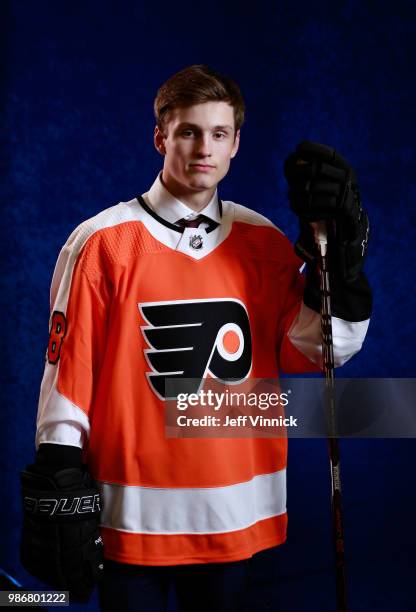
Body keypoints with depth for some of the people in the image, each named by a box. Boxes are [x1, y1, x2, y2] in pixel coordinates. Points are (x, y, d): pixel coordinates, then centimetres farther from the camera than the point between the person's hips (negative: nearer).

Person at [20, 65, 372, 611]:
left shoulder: (265, 244, 3)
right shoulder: (102, 242, -7)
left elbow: (314, 353, 1)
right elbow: (66, 373, -5)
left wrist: (335, 253, -10)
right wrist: (60, 496, -5)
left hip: (237, 515, 3)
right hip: (132, 516, -3)